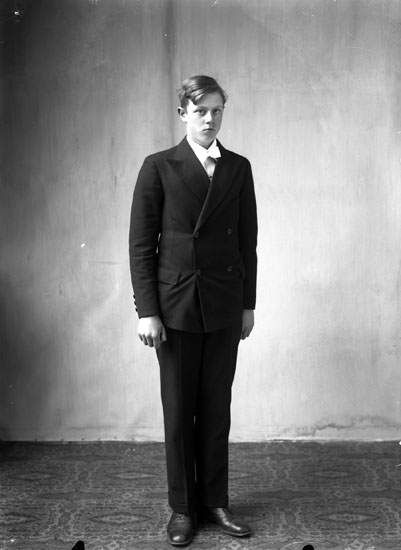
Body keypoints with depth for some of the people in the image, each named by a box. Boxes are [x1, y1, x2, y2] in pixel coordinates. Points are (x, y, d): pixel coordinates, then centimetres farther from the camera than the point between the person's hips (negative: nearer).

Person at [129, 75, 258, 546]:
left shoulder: (238, 168, 6)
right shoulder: (159, 167, -3)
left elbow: (247, 240, 10)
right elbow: (140, 245, -5)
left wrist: (248, 304, 8)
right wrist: (146, 311, -9)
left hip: (224, 307, 3)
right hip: (176, 305, -2)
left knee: (217, 409, 9)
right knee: (179, 411, 6)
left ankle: (215, 502, 22)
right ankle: (182, 508, 18)